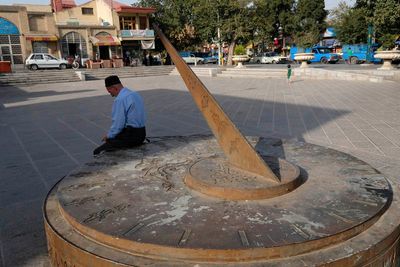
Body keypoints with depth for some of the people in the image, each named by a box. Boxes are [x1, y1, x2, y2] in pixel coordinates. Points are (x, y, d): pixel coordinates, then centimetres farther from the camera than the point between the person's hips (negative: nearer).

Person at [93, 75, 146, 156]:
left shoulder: (120, 99, -16)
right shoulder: (135, 94, 12)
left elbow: (118, 124, -17)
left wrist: (108, 136, 0)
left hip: (130, 136, -9)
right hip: (142, 134, 9)